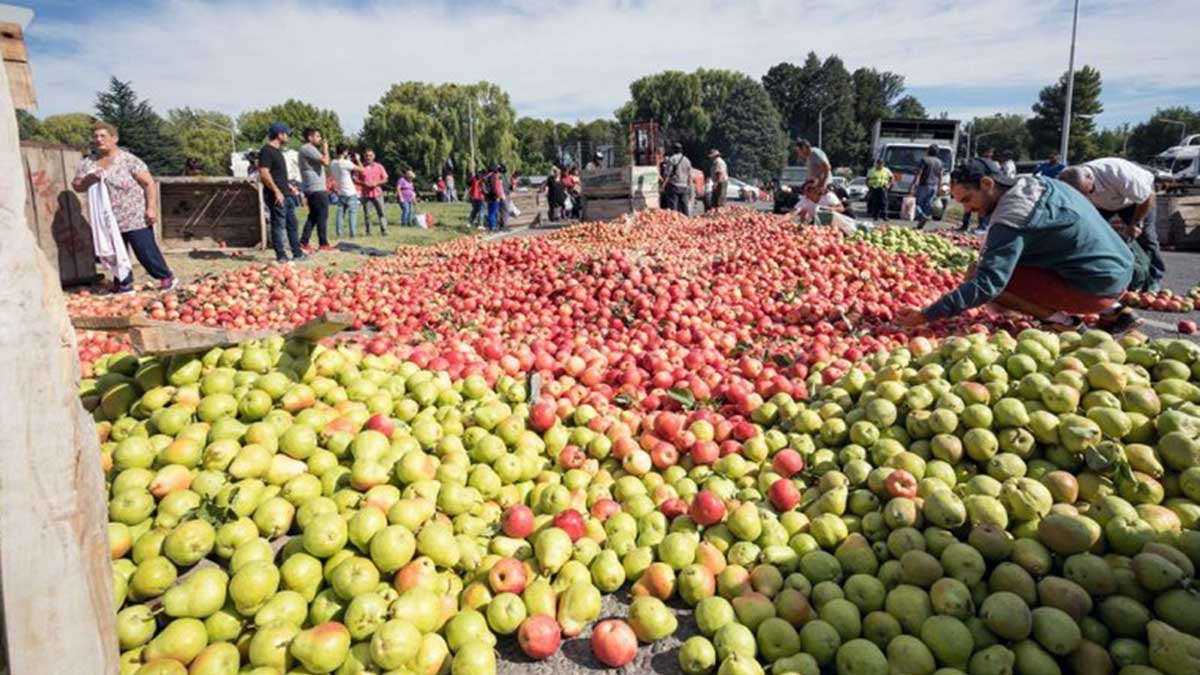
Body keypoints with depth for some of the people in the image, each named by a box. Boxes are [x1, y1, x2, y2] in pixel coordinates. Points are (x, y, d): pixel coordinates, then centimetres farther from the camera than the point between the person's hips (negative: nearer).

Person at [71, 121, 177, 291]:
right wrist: (89, 179, -12)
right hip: (108, 220, 6)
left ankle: (166, 277, 11)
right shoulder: (88, 164, 9)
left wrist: (151, 208, -17)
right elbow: (76, 186, 10)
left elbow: (148, 183, -9)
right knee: (115, 254, 8)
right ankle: (124, 283, 21)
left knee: (146, 251, -5)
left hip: (135, 218, -5)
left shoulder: (128, 160, -6)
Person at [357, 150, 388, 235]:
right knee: (366, 214, 0)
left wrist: (376, 183, -9)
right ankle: (368, 231, 6)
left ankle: (384, 231, -2)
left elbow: (385, 179, 7)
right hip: (366, 195, 0)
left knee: (381, 213, -4)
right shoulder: (361, 167, 5)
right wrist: (364, 183, -13)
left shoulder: (379, 166, 9)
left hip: (377, 193, 0)